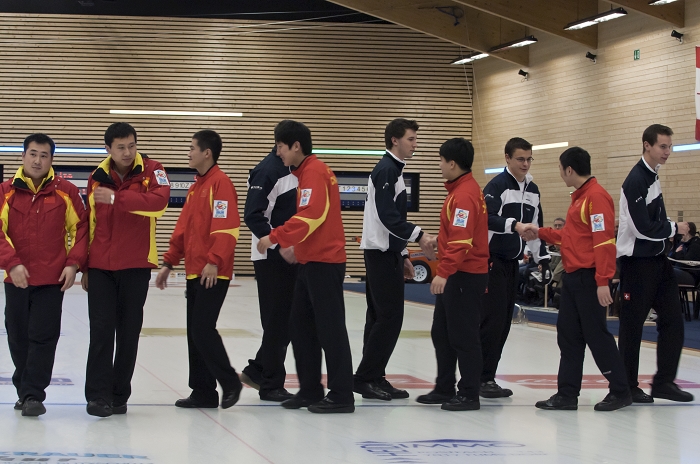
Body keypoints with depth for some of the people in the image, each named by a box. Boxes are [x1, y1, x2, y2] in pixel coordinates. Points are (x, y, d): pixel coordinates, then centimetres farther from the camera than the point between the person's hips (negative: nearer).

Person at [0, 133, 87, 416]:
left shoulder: (66, 191, 1)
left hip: (52, 280, -2)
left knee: (43, 338, -5)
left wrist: (74, 263, -6)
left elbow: (81, 228, 4)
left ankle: (33, 395, 0)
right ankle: (24, 391, 25)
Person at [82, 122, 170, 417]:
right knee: (101, 330, -3)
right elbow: (90, 223, 12)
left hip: (136, 266, -1)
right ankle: (98, 395, 0)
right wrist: (85, 266, 12)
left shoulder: (151, 170, -3)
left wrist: (117, 198, -30)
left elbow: (160, 200, -24)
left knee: (129, 332, 6)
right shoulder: (97, 177, 5)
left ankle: (119, 396, 16)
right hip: (100, 267, 1)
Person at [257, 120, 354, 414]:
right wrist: (295, 247, 19)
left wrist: (275, 237, -20)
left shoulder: (314, 172, -14)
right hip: (310, 262, 10)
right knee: (302, 328, 12)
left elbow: (310, 217, -24)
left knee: (330, 329, -6)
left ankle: (341, 396, -2)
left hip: (324, 262, -10)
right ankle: (310, 390, 19)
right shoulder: (306, 172, 17)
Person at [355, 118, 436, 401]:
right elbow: (388, 216, -23)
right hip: (381, 253, -10)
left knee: (381, 318, 9)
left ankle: (374, 378, 11)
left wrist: (403, 255, 21)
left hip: (387, 253, 10)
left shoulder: (393, 170, 18)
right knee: (389, 318, -10)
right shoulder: (386, 170, -13)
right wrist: (419, 236, -28)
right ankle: (365, 378, -6)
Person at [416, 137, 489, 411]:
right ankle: (445, 388, 24)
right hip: (456, 275, 11)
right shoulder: (462, 189, 14)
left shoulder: (464, 194, -18)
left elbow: (461, 241, -26)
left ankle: (469, 395, 3)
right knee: (441, 332, 15)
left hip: (465, 276, -11)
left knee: (463, 336, -4)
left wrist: (444, 272, -29)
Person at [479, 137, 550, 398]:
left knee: (504, 322, 7)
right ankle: (483, 379, -7)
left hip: (513, 262, 8)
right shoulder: (497, 186, -11)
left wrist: (543, 259, 15)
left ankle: (488, 377, 12)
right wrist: (514, 225, -38)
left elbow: (536, 227, 20)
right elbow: (487, 219, -26)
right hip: (492, 261, -8)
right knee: (492, 320, -11)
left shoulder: (533, 190, 14)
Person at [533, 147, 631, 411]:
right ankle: (567, 394, 14)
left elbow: (604, 241, -20)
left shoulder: (596, 196, -15)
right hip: (573, 276, 10)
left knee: (596, 334, -2)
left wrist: (603, 282, -23)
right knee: (568, 335, 9)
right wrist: (541, 233, 21)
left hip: (589, 278, -10)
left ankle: (621, 392, 9)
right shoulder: (579, 197, 15)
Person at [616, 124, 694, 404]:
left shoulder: (653, 176, 12)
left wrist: (669, 230, 5)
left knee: (672, 320, 7)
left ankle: (664, 381, 13)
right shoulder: (636, 180, -17)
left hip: (657, 259, 9)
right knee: (632, 325, -1)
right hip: (636, 262, -9)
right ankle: (627, 386, 7)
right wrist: (674, 229, -10)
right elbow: (643, 228, -22)